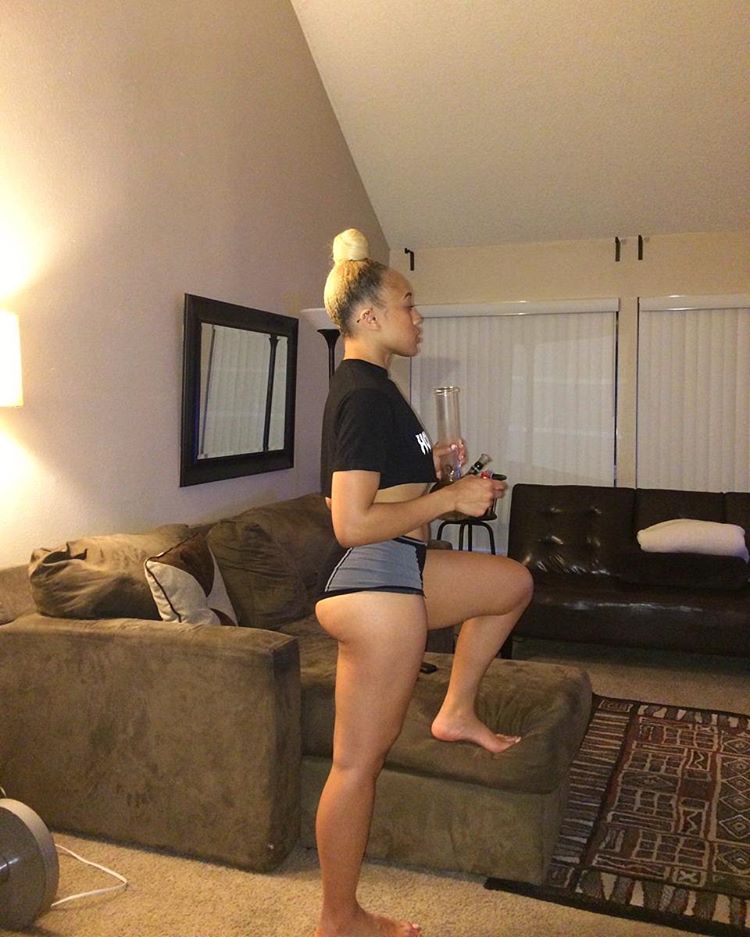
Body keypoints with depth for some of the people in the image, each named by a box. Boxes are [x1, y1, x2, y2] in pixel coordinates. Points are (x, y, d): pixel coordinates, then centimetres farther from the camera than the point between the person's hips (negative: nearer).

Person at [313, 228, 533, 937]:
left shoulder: (363, 387, 13)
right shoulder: (366, 395, -18)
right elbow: (353, 524, -24)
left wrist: (430, 466, 12)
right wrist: (453, 496, -15)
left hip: (392, 571, 10)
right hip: (373, 584, -10)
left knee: (514, 581, 26)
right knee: (360, 760, 2)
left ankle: (456, 712, 30)